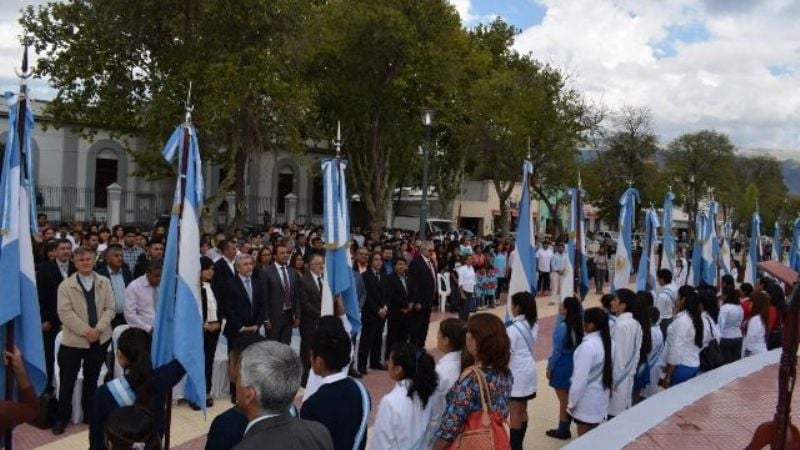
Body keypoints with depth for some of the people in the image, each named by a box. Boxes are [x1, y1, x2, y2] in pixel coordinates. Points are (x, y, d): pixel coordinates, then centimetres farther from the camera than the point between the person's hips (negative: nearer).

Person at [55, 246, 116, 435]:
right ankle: (62, 417, 17)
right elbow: (65, 313, -11)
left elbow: (109, 309, 0)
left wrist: (98, 329, -14)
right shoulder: (66, 285, -3)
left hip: (99, 339, 2)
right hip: (73, 340, -2)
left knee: (92, 380, 13)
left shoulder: (104, 283, 5)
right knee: (67, 381, 4)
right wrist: (85, 331, -18)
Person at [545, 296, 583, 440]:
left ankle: (563, 430, 20)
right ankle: (565, 428, 30)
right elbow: (579, 346, 5)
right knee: (570, 399, 19)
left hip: (562, 366, -6)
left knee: (563, 400, 8)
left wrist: (549, 368, -6)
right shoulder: (580, 325, -5)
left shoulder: (562, 326, -22)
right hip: (575, 365, 6)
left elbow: (557, 350, -16)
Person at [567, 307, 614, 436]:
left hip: (586, 401, -7)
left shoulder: (588, 345, -23)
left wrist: (571, 402, -12)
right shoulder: (609, 342, 0)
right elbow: (610, 370, 8)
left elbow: (580, 378, -21)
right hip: (601, 398, 7)